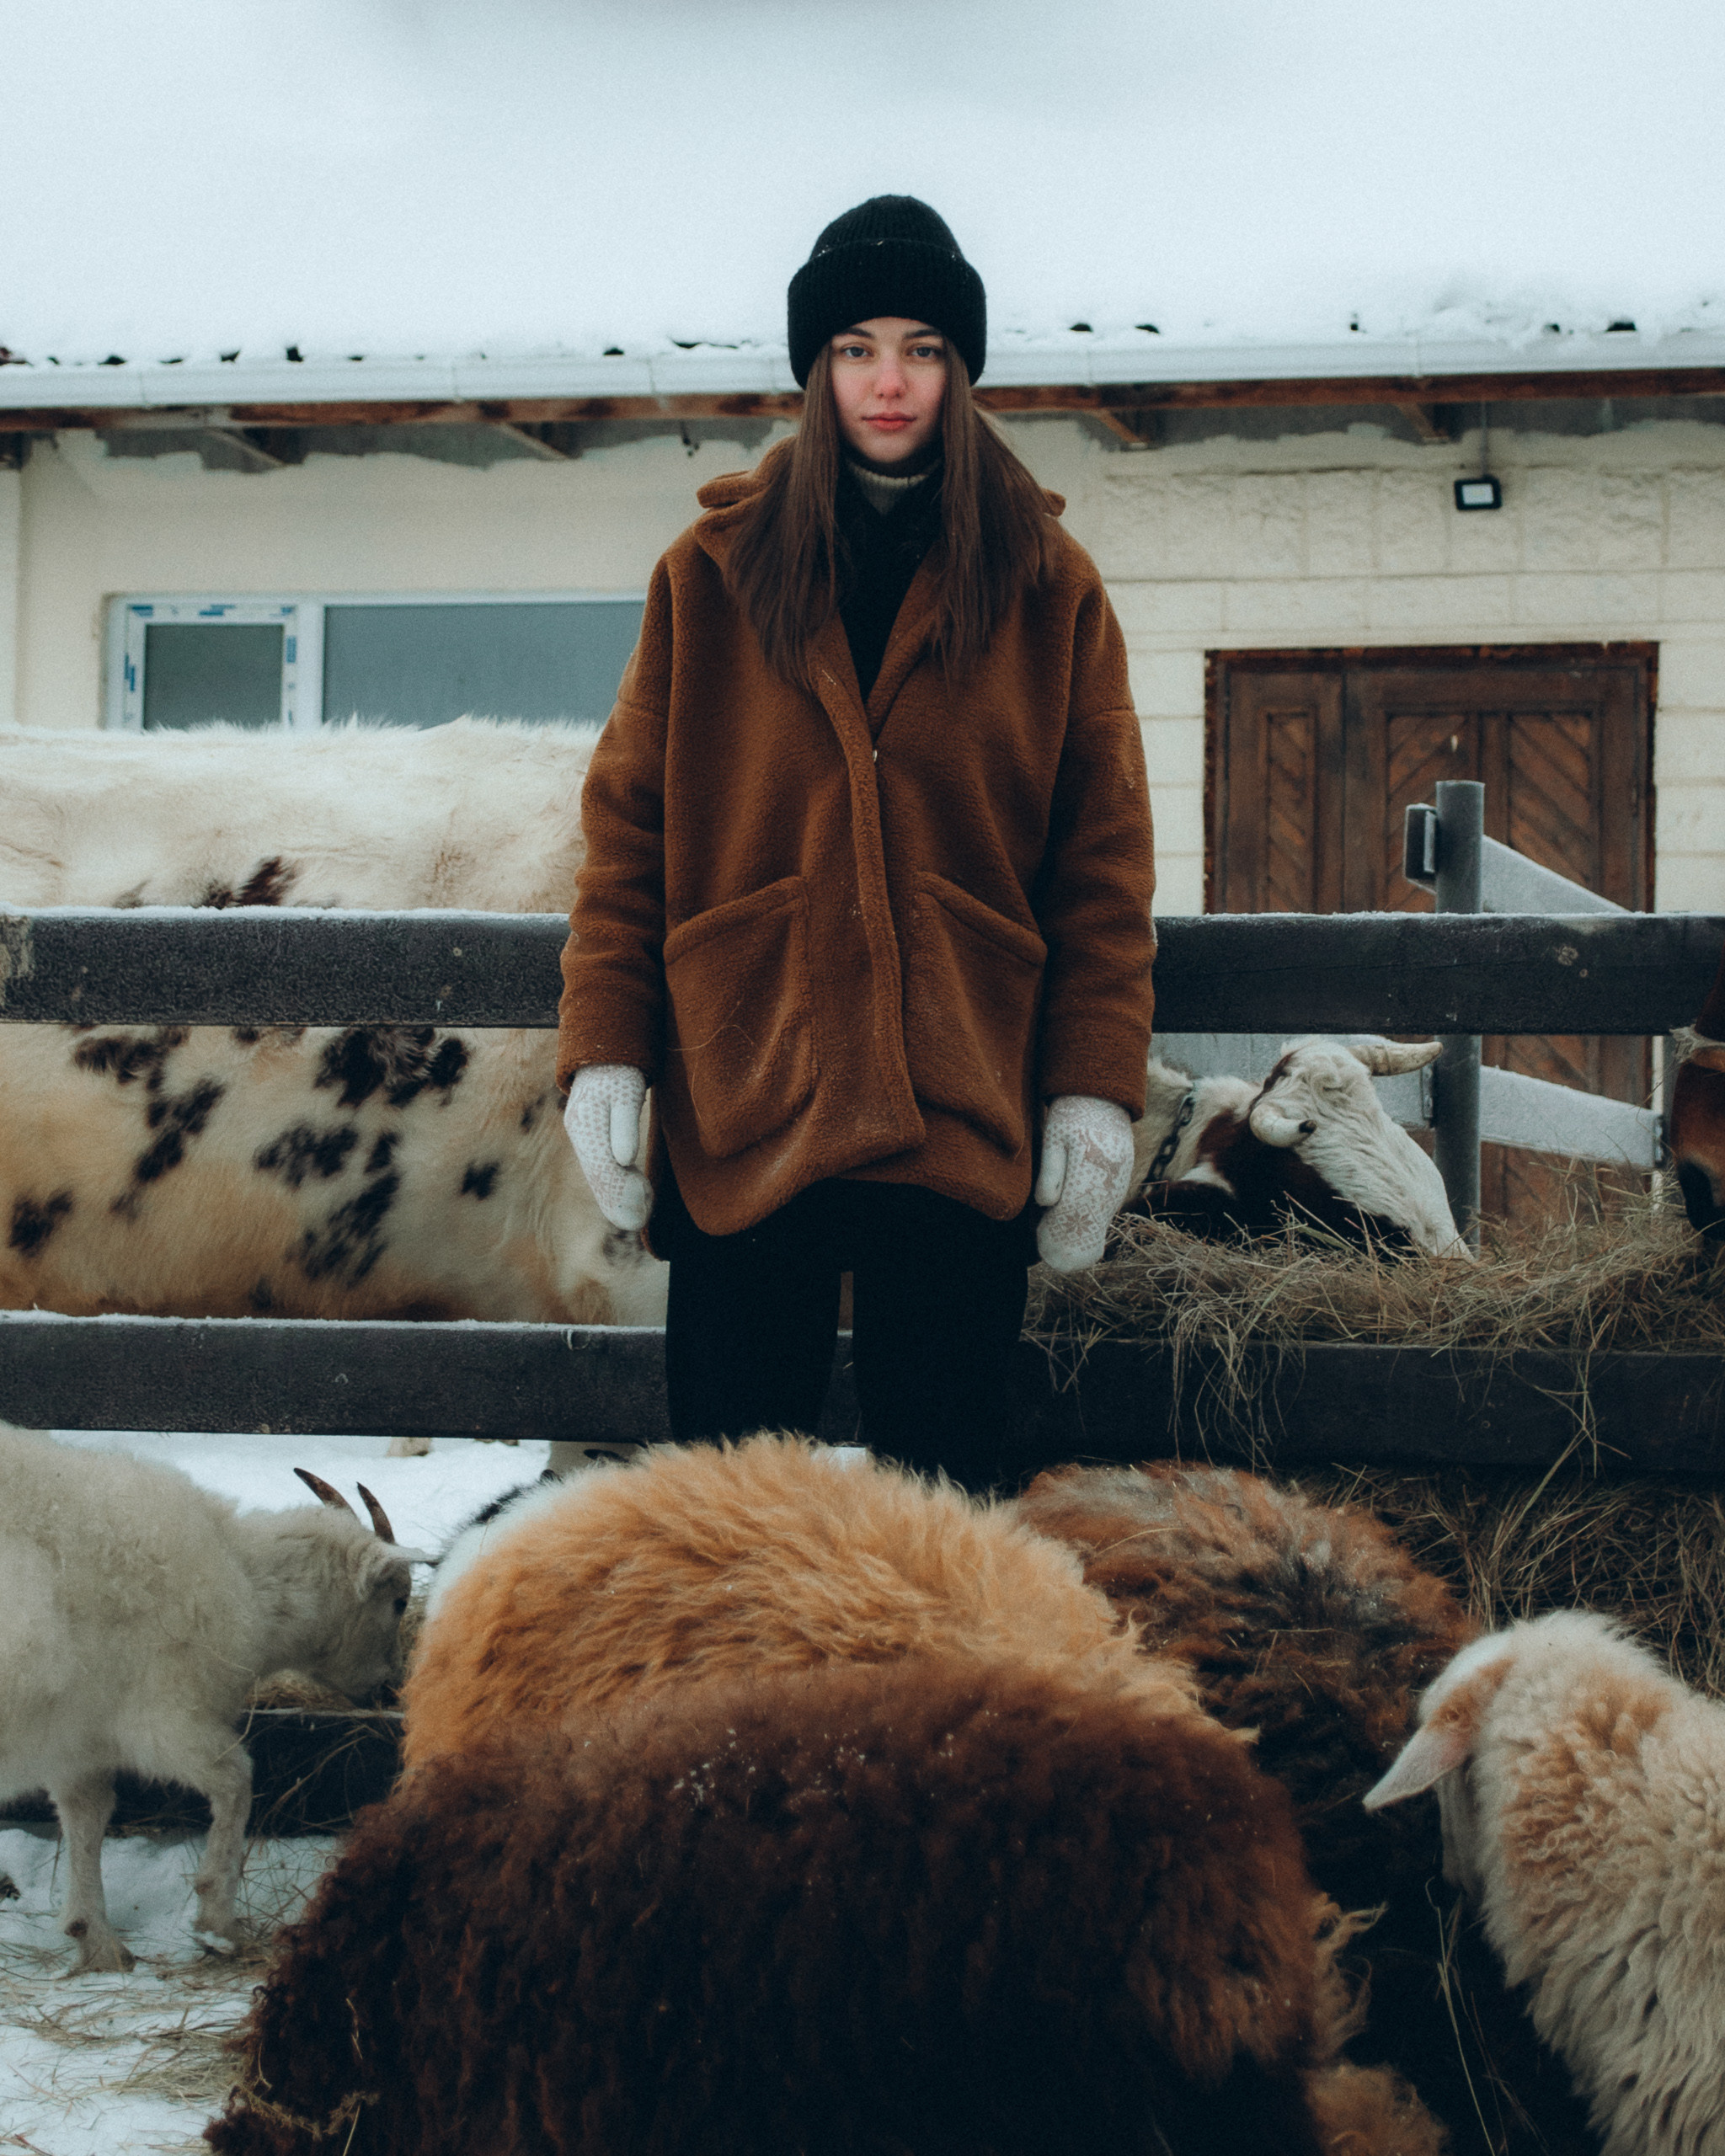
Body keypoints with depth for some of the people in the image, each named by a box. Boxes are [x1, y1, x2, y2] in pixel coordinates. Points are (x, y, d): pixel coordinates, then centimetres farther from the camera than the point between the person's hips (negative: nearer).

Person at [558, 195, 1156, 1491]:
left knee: (946, 1489, 3)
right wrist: (605, 1050, -3)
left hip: (962, 1127, 0)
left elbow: (1105, 860, 5)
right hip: (738, 1115, 0)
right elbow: (629, 825, 5)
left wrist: (1095, 1085, -3)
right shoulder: (714, 573, 7)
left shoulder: (1048, 584, 7)